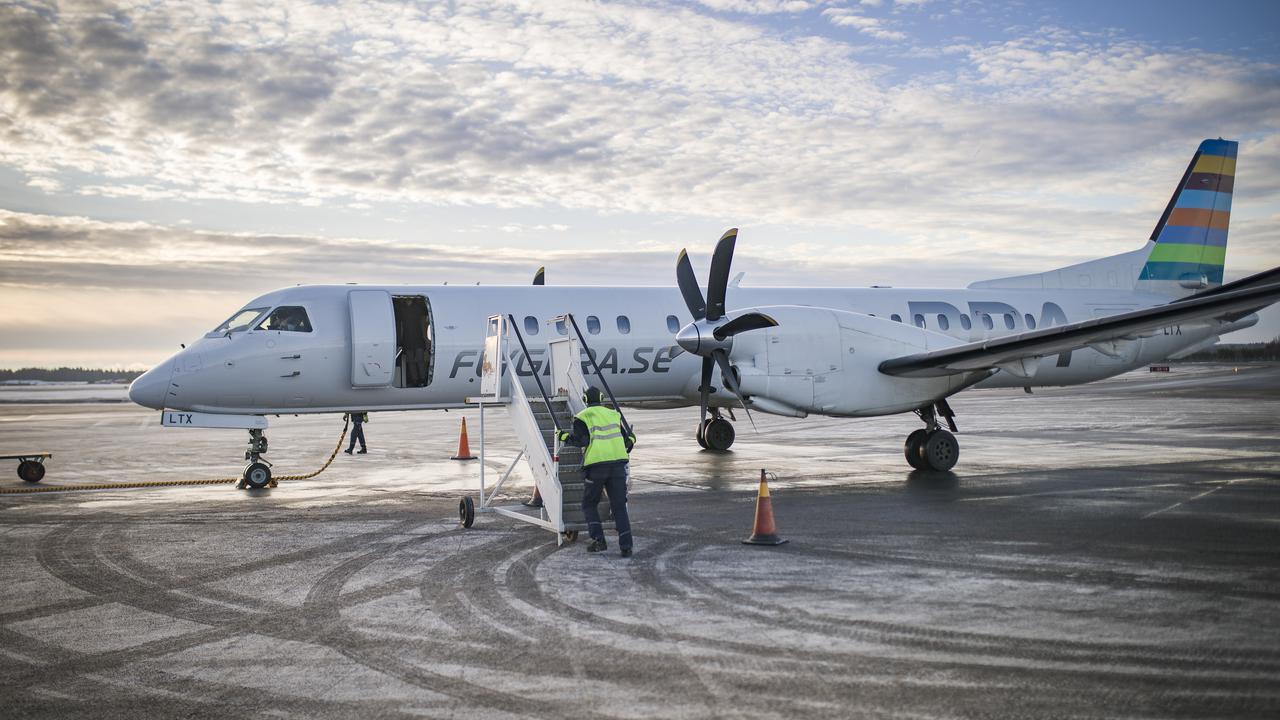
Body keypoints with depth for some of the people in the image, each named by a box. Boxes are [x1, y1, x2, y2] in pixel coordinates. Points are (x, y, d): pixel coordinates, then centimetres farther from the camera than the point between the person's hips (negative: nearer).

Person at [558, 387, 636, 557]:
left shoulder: (582, 417, 3)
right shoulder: (613, 415, 15)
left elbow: (581, 440, -11)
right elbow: (627, 439, 13)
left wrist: (565, 437, 4)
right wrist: (631, 437, 35)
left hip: (595, 466, -3)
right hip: (617, 464, 3)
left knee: (589, 505, 14)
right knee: (619, 506, 6)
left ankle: (599, 540, -1)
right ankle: (626, 546, -4)